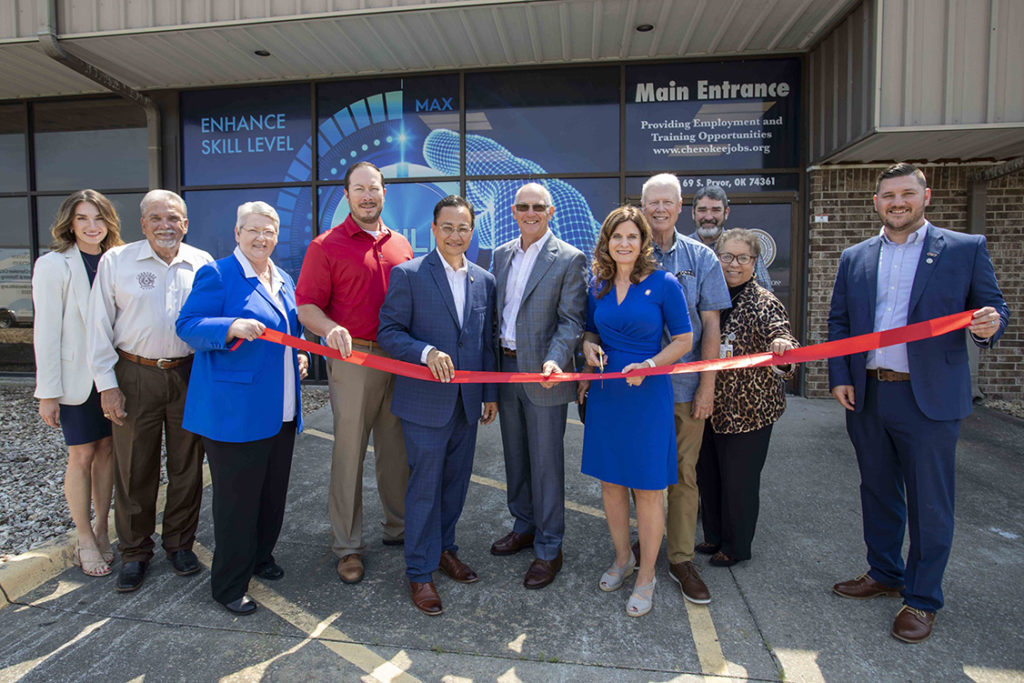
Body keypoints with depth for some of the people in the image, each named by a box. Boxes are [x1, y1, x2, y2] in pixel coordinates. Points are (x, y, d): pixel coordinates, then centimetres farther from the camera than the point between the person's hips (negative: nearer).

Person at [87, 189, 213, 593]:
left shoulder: (203, 264, 5)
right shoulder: (116, 261, 0)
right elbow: (100, 327, 0)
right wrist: (107, 384, -5)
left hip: (189, 375, 1)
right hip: (136, 376, -1)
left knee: (187, 465, 10)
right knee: (134, 468, 7)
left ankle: (180, 543, 29)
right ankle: (134, 552, 26)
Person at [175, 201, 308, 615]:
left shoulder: (284, 280, 15)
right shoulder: (217, 275, -7)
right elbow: (188, 325, -13)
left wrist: (299, 355, 8)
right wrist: (232, 327, -29)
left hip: (281, 411, 7)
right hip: (233, 411, -7)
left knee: (273, 492, 18)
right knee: (236, 499, 2)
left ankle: (259, 557, 40)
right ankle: (229, 585, 20)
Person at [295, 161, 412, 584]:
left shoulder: (401, 245, 14)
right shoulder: (327, 245, -1)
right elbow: (306, 306, -7)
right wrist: (330, 329, -27)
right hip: (353, 359, -4)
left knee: (397, 449, 13)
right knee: (349, 451, 2)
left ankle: (400, 527, 31)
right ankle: (347, 546, 16)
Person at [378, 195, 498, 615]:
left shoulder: (484, 281, 9)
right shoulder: (408, 274, -6)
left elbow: (486, 342, 13)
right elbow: (388, 331, -8)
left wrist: (490, 393, 13)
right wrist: (426, 352, -25)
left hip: (467, 402, 5)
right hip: (425, 402, -5)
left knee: (456, 482, 16)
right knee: (424, 487, 4)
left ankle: (443, 547, 37)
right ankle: (420, 572, 20)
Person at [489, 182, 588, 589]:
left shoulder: (570, 259, -8)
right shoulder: (501, 255, 10)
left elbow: (571, 320, -11)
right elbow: (496, 310, 13)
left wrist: (554, 360, -26)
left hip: (543, 373, -6)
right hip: (505, 366, 6)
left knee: (546, 462, 3)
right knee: (515, 455, 18)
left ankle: (548, 550, 19)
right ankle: (524, 526, 37)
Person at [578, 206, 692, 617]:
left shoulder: (664, 284, -7)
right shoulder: (598, 287, 5)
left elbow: (683, 340, -5)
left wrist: (647, 366, -19)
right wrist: (590, 350, -3)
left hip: (648, 394, -4)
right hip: (606, 393, 4)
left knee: (648, 487, 4)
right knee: (610, 481, 14)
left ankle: (646, 576, 23)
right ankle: (622, 558, 36)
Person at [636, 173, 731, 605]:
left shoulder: (701, 257, 4)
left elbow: (710, 325, 2)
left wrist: (707, 386, -3)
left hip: (685, 385, 0)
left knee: (684, 473, 5)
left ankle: (681, 560, 17)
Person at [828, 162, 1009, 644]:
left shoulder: (965, 249, 1)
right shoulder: (854, 257, 10)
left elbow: (992, 309, 2)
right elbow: (838, 322, 10)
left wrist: (989, 325, -22)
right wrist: (839, 378, 0)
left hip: (929, 399, -3)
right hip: (866, 396, 4)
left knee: (929, 504, 5)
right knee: (877, 492, 16)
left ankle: (921, 599, 22)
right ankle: (884, 574, 35)